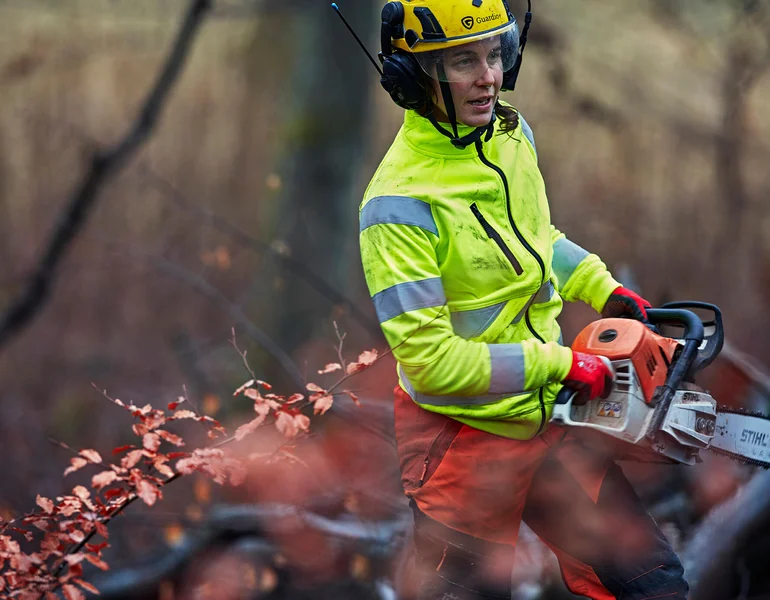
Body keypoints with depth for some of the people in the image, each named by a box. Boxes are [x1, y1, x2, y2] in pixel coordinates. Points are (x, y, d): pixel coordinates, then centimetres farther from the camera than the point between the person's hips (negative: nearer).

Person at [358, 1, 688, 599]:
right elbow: (431, 362, -25)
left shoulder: (513, 135, -1)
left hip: (544, 418, 7)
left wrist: (604, 290, 8)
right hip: (463, 446, -7)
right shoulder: (399, 206, -25)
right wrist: (559, 363, -19)